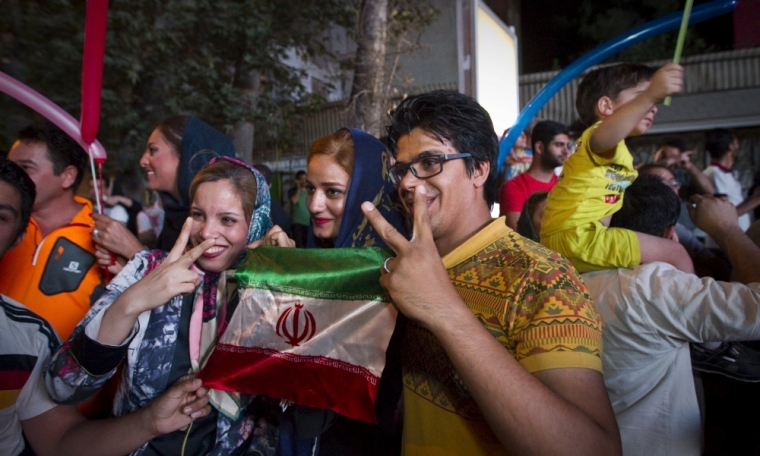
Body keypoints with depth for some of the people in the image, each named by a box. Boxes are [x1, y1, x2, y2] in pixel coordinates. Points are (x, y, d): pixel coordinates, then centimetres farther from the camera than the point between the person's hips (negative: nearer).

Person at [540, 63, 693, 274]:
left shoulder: (620, 155, 25)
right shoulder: (597, 137, -9)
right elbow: (603, 137, -36)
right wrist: (649, 96, -49)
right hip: (577, 238, -11)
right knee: (676, 254, -15)